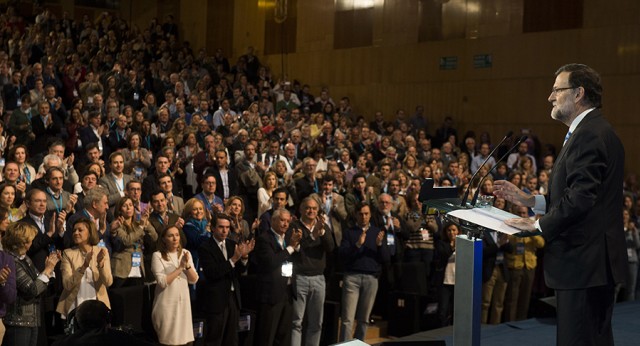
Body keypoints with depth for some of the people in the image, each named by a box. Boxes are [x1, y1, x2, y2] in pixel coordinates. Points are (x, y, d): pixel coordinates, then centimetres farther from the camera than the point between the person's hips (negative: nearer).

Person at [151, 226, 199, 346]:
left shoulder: (185, 253, 5)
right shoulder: (158, 255, -9)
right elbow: (163, 282, -18)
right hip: (167, 304, -4)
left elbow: (194, 280, 1)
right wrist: (180, 267, -18)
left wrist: (187, 265, -16)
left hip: (183, 302, 4)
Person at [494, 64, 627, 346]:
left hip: (583, 263, -11)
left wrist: (539, 225, -14)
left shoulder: (589, 134, -17)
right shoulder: (592, 130, 17)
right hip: (591, 262, 11)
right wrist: (528, 200, 10)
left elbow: (581, 197, -26)